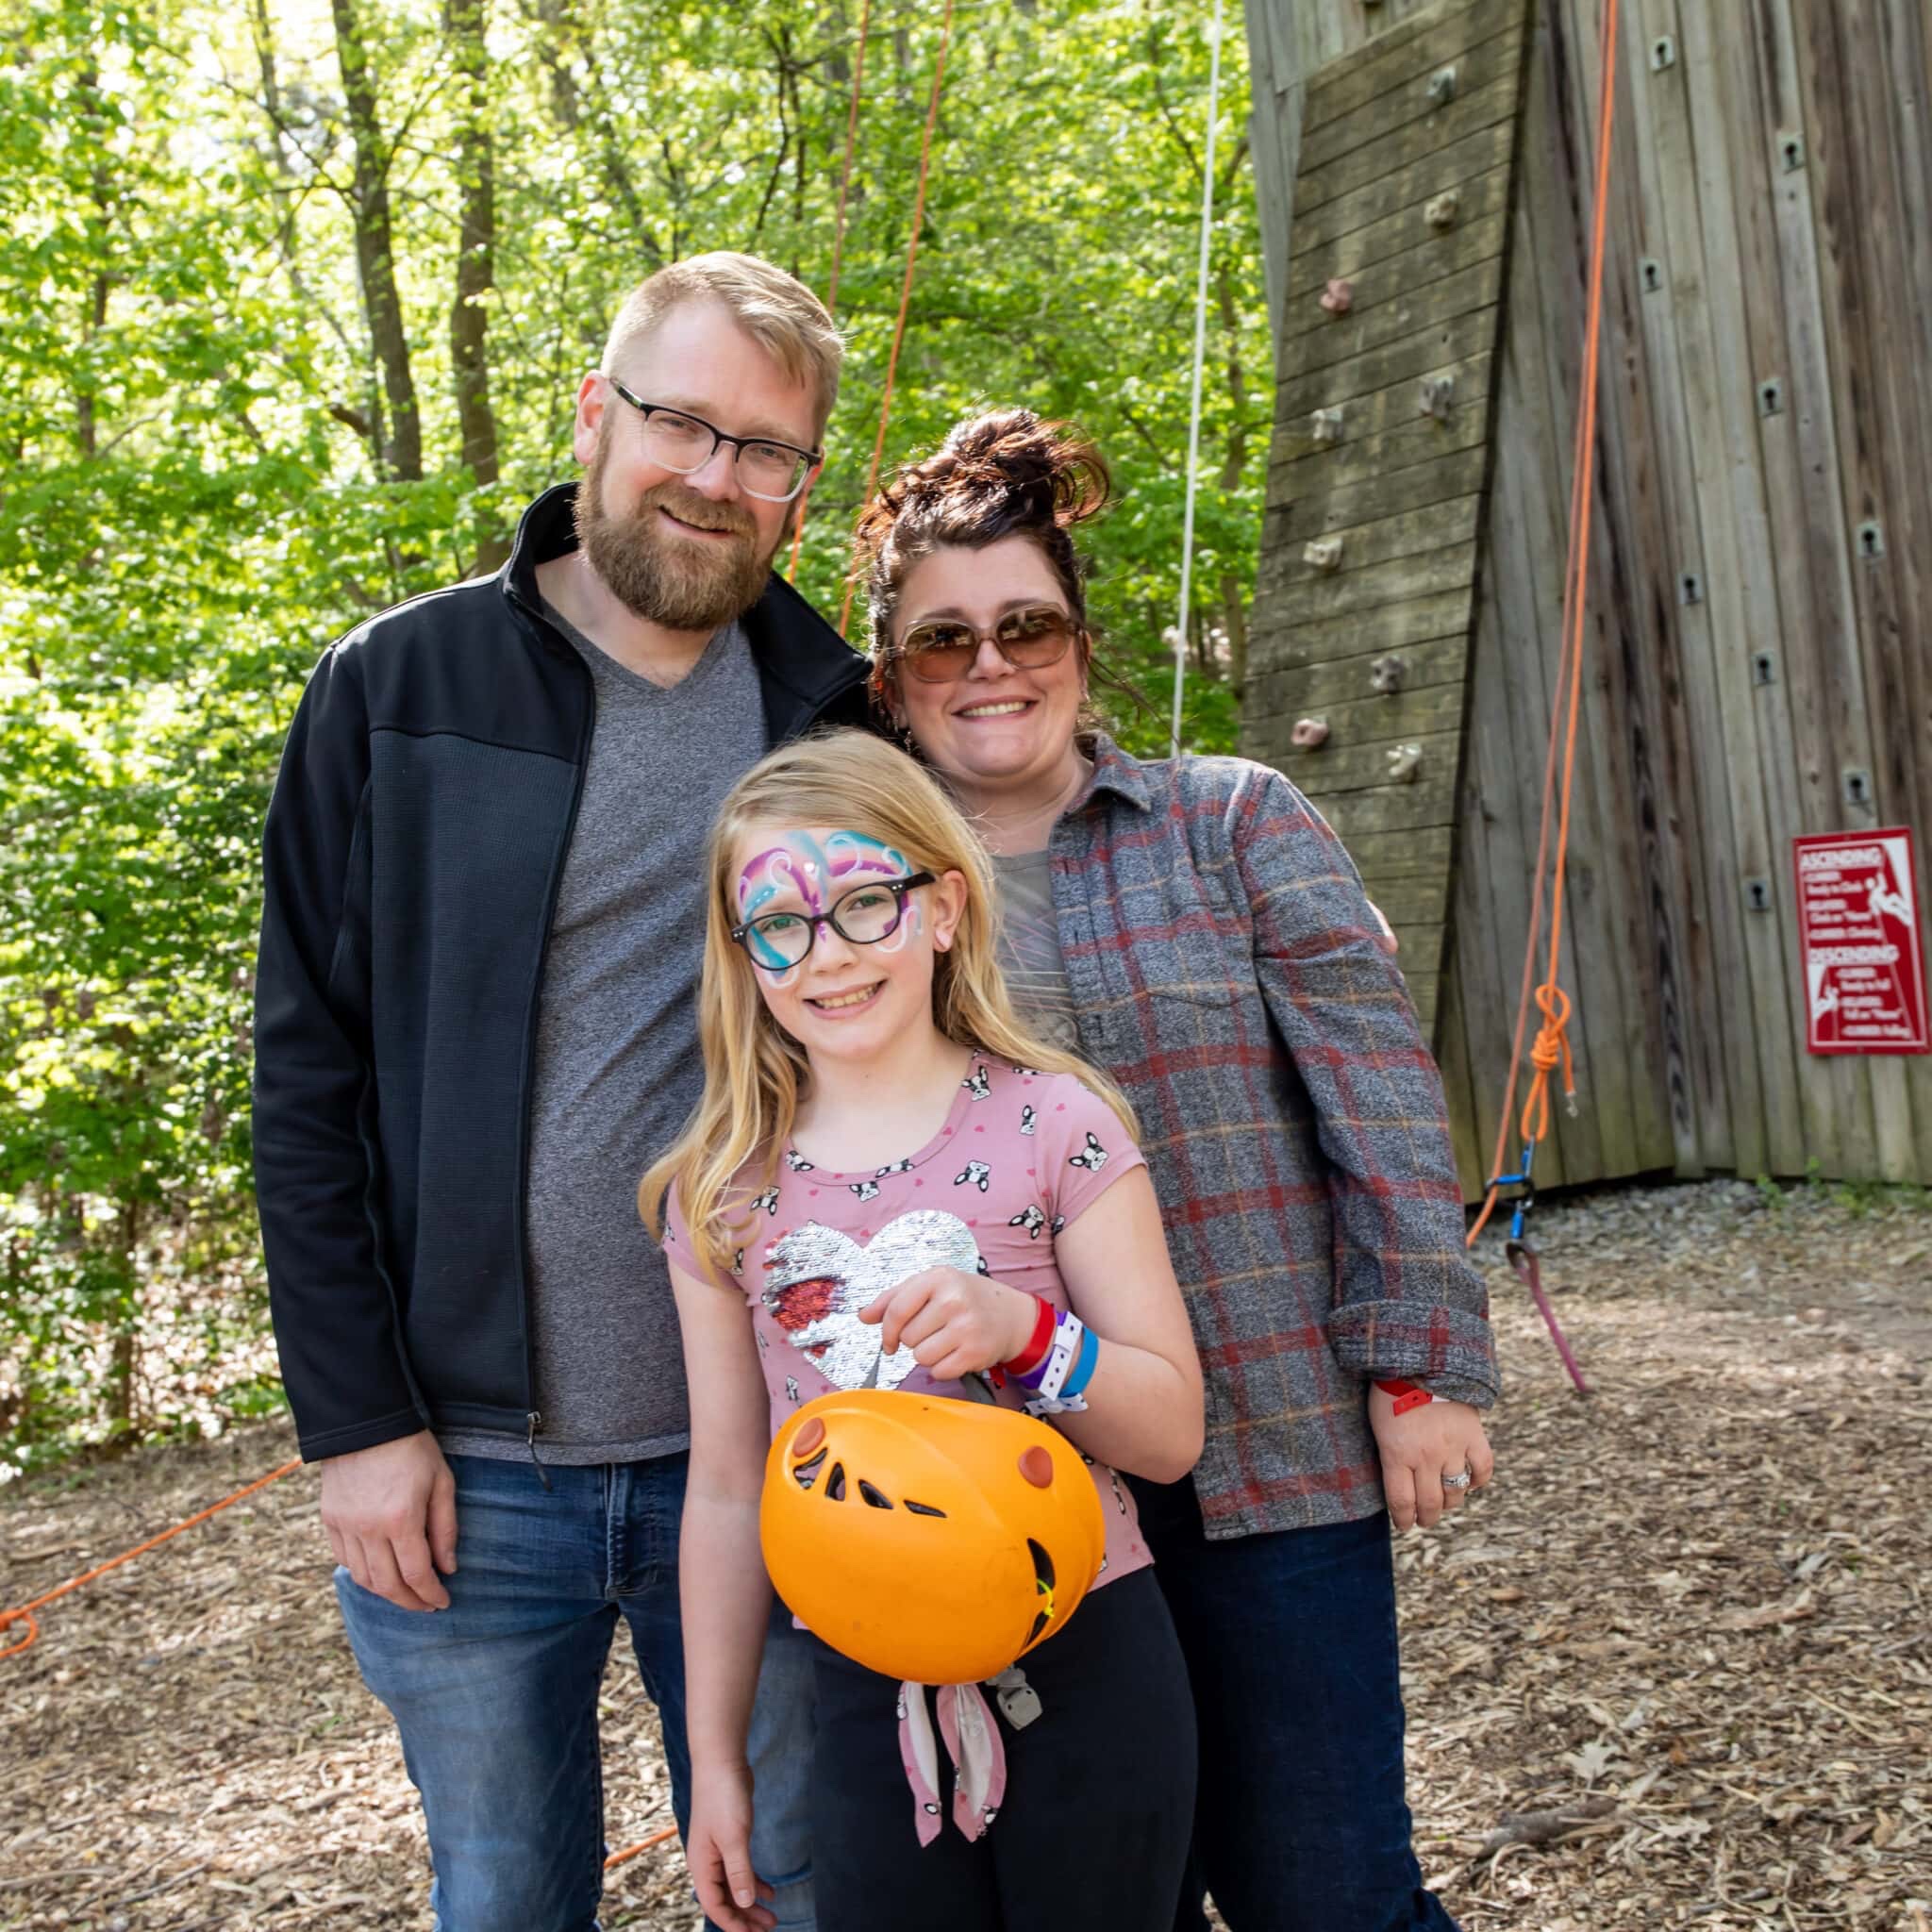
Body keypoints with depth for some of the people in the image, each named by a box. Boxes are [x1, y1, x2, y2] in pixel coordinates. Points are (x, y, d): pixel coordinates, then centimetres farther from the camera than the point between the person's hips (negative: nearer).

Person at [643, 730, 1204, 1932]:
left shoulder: (1051, 1122, -7)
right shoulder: (723, 1193, 1)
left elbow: (1172, 1432, -6)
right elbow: (727, 1489, 7)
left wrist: (1022, 1328, -24)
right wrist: (715, 1754, 10)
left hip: (1084, 1666, -2)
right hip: (867, 1697, 2)